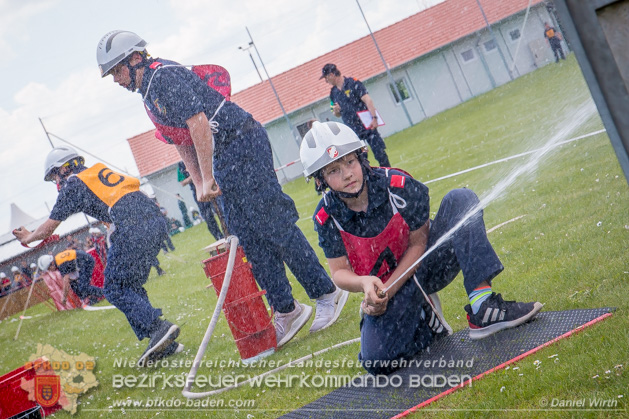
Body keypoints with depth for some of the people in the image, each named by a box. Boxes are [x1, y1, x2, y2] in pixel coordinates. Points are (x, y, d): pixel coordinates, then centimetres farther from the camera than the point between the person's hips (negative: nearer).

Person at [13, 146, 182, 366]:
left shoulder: (73, 185, 8)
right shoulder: (100, 171, 28)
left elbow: (49, 226, 17)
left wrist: (28, 237, 36)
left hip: (132, 228, -8)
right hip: (156, 218, 8)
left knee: (115, 289, 2)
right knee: (131, 286, 14)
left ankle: (158, 327, -15)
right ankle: (163, 344, 8)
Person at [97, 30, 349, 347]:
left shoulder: (165, 75, -13)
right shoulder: (149, 94, 18)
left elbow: (198, 123, -21)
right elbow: (182, 142, 21)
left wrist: (207, 179, -19)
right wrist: (199, 184, 13)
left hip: (242, 142, -10)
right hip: (223, 159, 10)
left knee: (273, 224, -9)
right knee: (249, 240, 6)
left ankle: (327, 293, 1)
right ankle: (285, 310, 10)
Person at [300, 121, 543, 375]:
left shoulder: (398, 186, -21)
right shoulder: (326, 218, -15)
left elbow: (417, 244, -12)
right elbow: (339, 273, -7)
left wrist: (386, 291, -23)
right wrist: (365, 283, -31)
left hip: (423, 264, 0)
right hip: (384, 288, 1)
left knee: (460, 199, -25)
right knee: (376, 362, -26)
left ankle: (482, 307, -30)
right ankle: (423, 320, 6)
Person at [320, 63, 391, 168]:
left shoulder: (353, 83, -6)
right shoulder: (333, 93, 11)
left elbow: (367, 100, -16)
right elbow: (337, 114, 20)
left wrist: (374, 118, -27)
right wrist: (336, 111, -4)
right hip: (353, 131, 5)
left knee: (380, 153, -6)